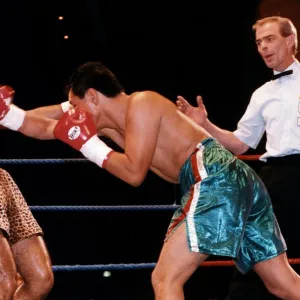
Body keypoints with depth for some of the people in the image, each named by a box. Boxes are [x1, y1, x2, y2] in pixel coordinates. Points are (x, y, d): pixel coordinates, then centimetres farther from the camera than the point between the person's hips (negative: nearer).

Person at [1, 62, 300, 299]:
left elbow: (134, 173, -10)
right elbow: (44, 128, 27)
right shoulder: (108, 122, 21)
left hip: (217, 179, -10)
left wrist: (87, 143, -2)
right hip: (238, 181, 10)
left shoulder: (141, 104, -5)